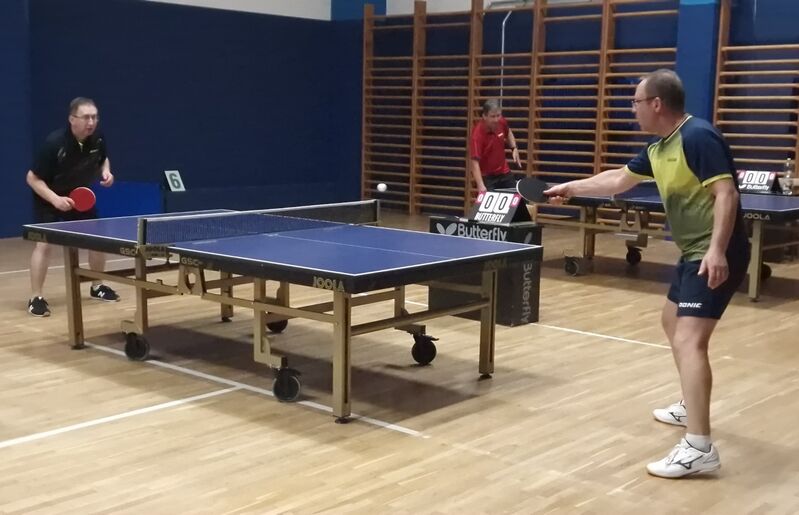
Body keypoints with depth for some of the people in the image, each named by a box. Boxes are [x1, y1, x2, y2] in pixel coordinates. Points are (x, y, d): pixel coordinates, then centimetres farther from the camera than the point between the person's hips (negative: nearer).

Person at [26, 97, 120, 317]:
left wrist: (106, 172, -13)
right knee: (44, 243, -18)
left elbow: (103, 159, 10)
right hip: (49, 199, -6)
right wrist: (55, 199, -36)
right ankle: (35, 298, -9)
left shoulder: (97, 139, -15)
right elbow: (32, 178, -24)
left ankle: (97, 287, 27)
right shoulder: (54, 143, -31)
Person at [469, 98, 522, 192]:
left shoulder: (501, 122, -10)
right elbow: (475, 162, -33)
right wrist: (480, 185, -44)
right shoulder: (477, 135, -29)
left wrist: (514, 148, 2)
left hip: (504, 173, 6)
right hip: (487, 177, -6)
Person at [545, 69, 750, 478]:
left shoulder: (698, 137, -18)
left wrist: (717, 250, -34)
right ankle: (691, 407, 43)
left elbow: (726, 193, -25)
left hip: (714, 256, -11)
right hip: (694, 254, 11)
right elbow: (619, 179, 27)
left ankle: (699, 448, -25)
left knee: (688, 341, -21)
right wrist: (572, 188, 32)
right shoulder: (659, 149, 12)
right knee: (672, 322, 26)